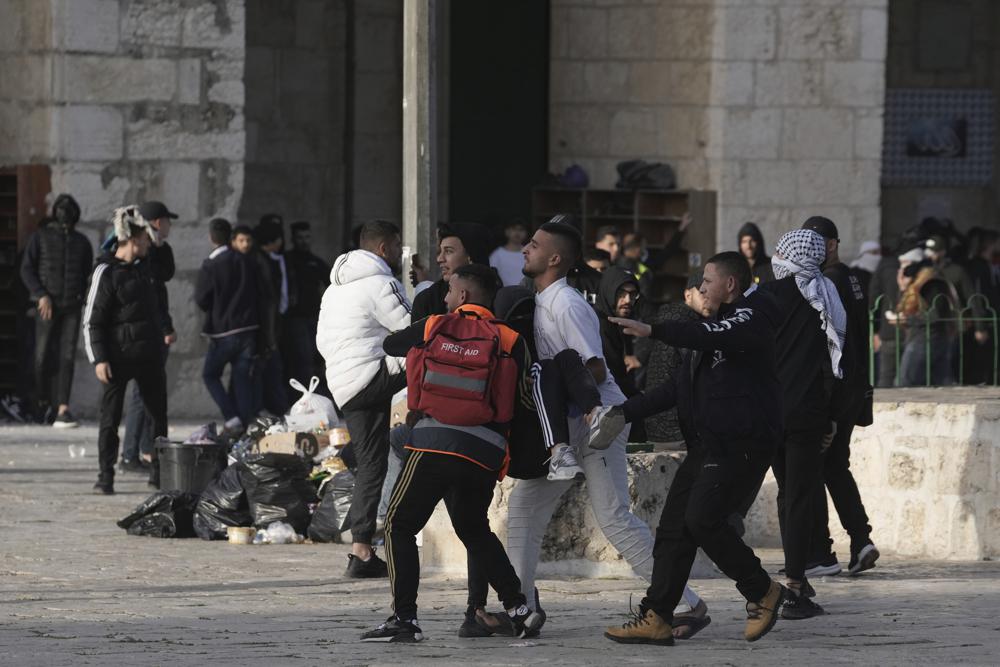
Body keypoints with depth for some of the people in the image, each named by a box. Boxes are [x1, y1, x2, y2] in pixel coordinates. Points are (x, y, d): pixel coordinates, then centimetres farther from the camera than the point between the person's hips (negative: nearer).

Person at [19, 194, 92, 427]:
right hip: (47, 305, -2)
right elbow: (26, 269, 0)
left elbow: (88, 274, 19)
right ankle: (42, 400, 19)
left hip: (72, 306, 2)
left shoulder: (82, 242, 12)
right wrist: (41, 295, -11)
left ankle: (62, 408, -13)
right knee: (43, 356, -1)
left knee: (67, 357, -7)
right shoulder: (41, 237, 3)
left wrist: (84, 300, 9)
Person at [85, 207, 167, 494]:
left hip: (148, 356, 8)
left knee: (159, 414, 11)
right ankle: (106, 476, -1)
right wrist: (99, 359, -17)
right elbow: (92, 320, -11)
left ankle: (160, 471, 21)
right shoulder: (106, 273, -9)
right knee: (110, 417, -4)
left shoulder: (139, 271, 15)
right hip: (119, 357, -8)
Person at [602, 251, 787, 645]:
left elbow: (714, 337, -29)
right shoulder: (717, 323, 24)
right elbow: (681, 388, 26)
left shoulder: (752, 317, -6)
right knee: (674, 525, 2)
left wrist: (654, 331, -34)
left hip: (742, 442, -10)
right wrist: (627, 413, 19)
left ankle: (762, 592, -1)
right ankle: (656, 617, 2)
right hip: (710, 442, 10)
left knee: (702, 519, -18)